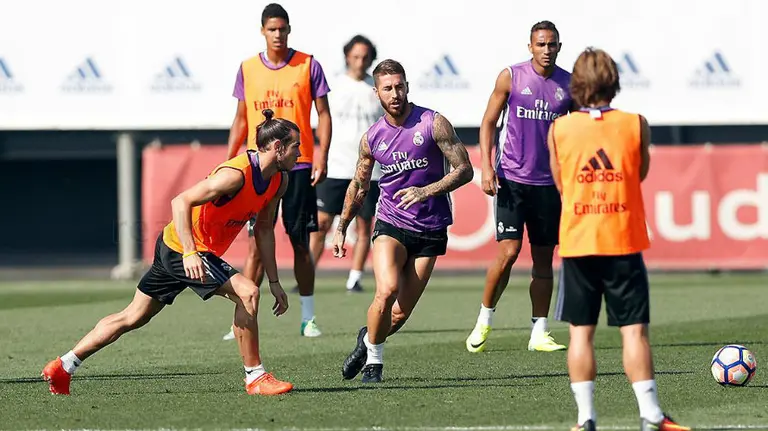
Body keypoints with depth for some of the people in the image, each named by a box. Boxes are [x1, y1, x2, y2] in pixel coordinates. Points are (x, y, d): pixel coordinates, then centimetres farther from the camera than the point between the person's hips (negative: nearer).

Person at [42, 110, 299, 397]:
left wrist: (274, 282, 12)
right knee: (247, 292, -20)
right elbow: (181, 202, -28)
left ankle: (62, 367, 22)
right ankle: (255, 378, -12)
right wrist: (189, 253, -38)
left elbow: (264, 230, 13)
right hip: (182, 247, -9)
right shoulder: (236, 174, -26)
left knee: (132, 318, 15)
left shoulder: (279, 181, 1)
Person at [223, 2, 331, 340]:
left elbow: (323, 113, 3)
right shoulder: (248, 69, 8)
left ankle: (308, 318, 11)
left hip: (299, 166, -1)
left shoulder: (308, 66, 1)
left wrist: (322, 154, -9)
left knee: (300, 242, 3)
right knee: (257, 243, -4)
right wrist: (228, 162, 7)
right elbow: (241, 119, 15)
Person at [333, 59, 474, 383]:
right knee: (387, 290, -25)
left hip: (430, 231, -1)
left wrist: (426, 191, -20)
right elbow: (359, 186, 18)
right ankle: (373, 359, -4)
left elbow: (464, 170, -7)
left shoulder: (433, 123, -7)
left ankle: (369, 338, 32)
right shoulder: (372, 137, 3)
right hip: (390, 224, 1)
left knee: (401, 313, 0)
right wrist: (342, 228, 19)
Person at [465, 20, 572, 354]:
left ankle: (539, 333, 11)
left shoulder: (569, 84, 5)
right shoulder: (511, 77, -2)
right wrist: (487, 166, -9)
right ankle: (484, 320, 6)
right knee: (508, 251, -11)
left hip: (550, 183, 3)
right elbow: (489, 122, 2)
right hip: (511, 179, -3)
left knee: (544, 258, 5)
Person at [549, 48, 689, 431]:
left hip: (577, 242, 1)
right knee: (634, 331, 1)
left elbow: (560, 184, 10)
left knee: (581, 332, 6)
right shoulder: (636, 125, -3)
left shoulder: (559, 129, -1)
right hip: (624, 242, -1)